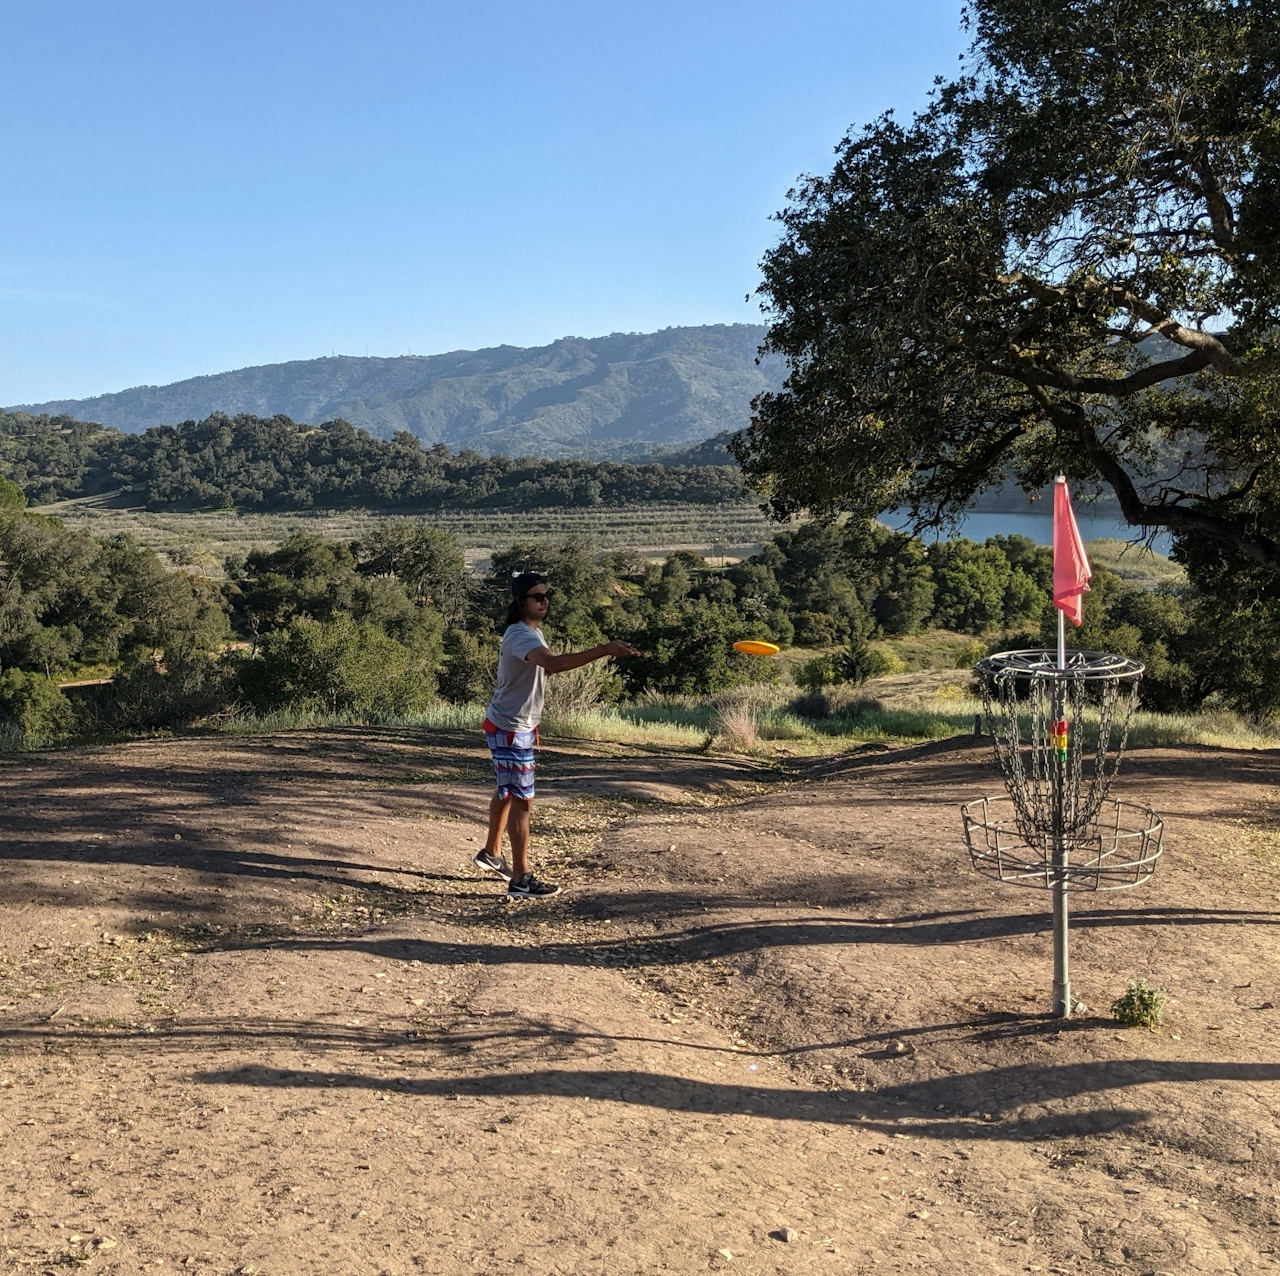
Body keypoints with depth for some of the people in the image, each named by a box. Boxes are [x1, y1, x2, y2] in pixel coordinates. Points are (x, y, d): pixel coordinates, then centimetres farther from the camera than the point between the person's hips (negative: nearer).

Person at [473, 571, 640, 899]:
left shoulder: (533, 632, 8)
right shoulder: (520, 635, -26)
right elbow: (553, 664, -45)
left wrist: (530, 724, 21)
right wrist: (604, 650, -52)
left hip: (518, 727, 10)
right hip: (508, 730, -10)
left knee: (506, 793, 22)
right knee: (522, 801, -8)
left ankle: (491, 853, 39)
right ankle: (520, 880, -4)